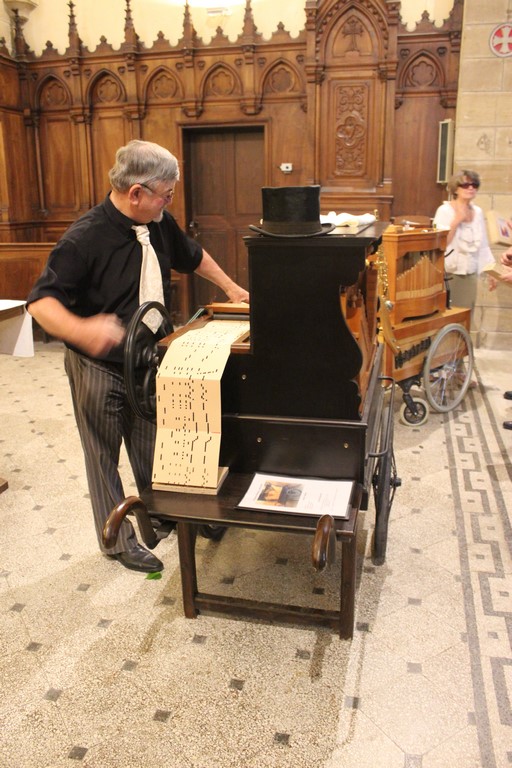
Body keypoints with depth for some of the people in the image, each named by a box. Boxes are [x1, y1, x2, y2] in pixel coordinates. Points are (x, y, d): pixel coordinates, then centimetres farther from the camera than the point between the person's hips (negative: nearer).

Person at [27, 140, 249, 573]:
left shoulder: (160, 224, -3)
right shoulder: (84, 238, -24)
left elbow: (193, 257, 17)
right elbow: (40, 302, -28)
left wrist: (231, 288, 20)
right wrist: (82, 330, -46)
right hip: (99, 369, -6)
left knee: (151, 448, 20)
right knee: (104, 455, 10)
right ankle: (119, 540, 28)